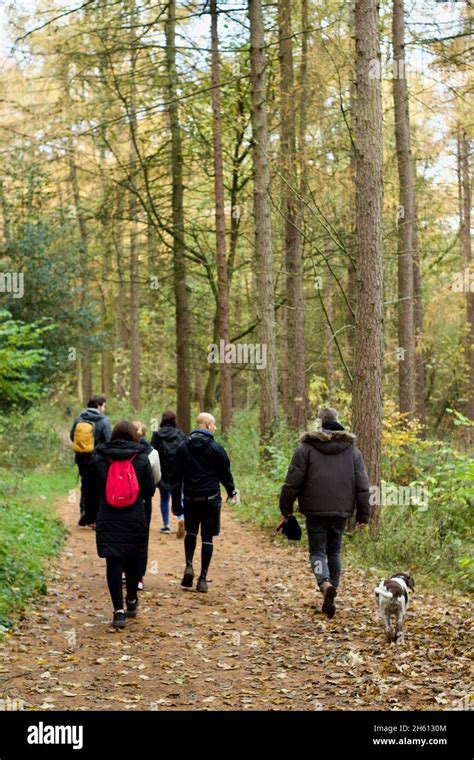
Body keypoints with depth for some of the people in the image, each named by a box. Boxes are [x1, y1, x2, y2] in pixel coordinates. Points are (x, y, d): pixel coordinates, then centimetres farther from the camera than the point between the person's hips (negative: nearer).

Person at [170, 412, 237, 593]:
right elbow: (225, 473, -1)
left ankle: (189, 565, 0)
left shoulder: (183, 446, 4)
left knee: (191, 532, 22)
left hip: (190, 498, 3)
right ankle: (203, 578, 3)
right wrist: (231, 492, 18)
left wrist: (176, 502, 9)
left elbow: (176, 477, 4)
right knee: (207, 537, 4)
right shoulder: (216, 447, -7)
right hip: (211, 498, -3)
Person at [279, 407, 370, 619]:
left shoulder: (306, 448, -4)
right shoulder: (352, 450, 6)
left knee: (317, 551, 4)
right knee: (334, 551, 17)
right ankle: (331, 594, 19)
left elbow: (292, 482, -6)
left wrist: (286, 509, 3)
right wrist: (363, 515, 11)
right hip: (341, 511, 3)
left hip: (315, 510, -3)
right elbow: (362, 486, 6)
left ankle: (325, 584, -23)